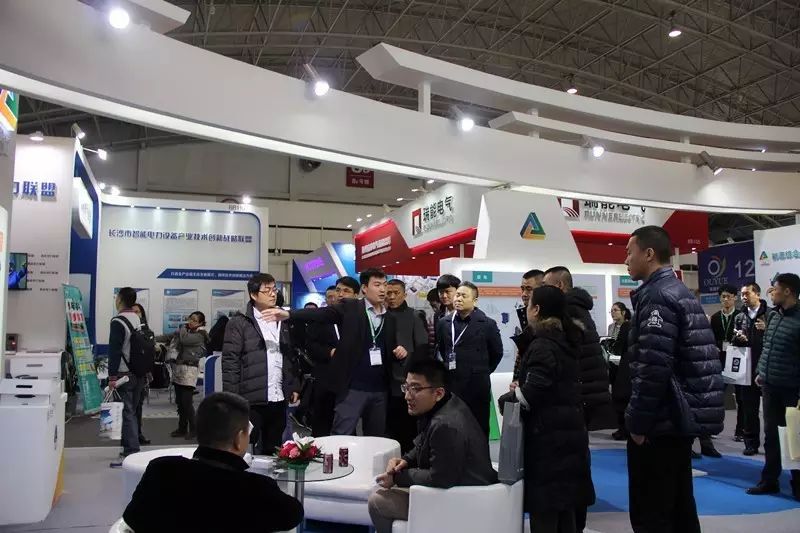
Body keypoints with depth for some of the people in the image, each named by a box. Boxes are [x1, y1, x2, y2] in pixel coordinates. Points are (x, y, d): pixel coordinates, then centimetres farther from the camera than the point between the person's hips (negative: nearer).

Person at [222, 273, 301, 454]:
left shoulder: (283, 322, 15)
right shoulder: (239, 323, -2)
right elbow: (230, 362, -6)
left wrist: (294, 387, 11)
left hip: (279, 399, 5)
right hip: (251, 400, -5)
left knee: (273, 451, 12)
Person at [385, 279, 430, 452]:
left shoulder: (415, 316, 4)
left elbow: (423, 349, -2)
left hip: (407, 384, -3)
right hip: (386, 384, 3)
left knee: (408, 431, 0)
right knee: (389, 430, 3)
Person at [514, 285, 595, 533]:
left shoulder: (542, 346, -16)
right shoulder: (565, 341, 12)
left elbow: (531, 395, -22)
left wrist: (515, 392, -3)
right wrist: (522, 389, 9)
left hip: (548, 436, -9)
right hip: (567, 431, 9)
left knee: (544, 512, -1)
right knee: (564, 509, 17)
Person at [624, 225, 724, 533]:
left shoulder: (656, 296, -15)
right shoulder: (682, 293, 15)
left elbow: (653, 367, -24)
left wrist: (638, 422, -15)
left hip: (660, 423, -10)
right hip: (680, 419, 10)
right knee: (680, 508, 17)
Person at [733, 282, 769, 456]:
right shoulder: (740, 317, 13)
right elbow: (734, 342, 18)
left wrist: (767, 330, -19)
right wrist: (737, 338, -3)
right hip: (748, 368, 4)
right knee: (749, 407, 7)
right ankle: (751, 443, 15)